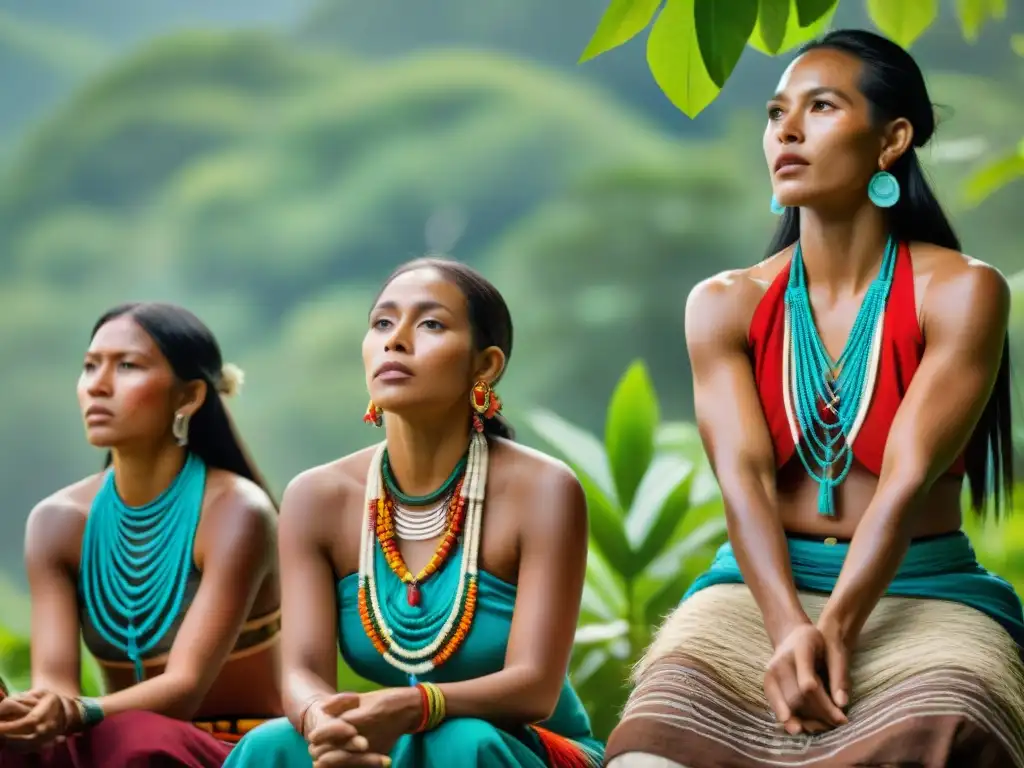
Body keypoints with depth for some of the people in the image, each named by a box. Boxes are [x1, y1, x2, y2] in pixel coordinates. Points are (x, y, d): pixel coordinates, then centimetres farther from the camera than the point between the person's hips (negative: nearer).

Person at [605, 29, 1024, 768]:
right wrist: (790, 631, -25)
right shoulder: (724, 306, 7)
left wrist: (835, 632, -26)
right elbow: (744, 477, -7)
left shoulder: (962, 293, -2)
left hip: (925, 594, -2)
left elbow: (907, 480, -12)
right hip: (762, 589, 2)